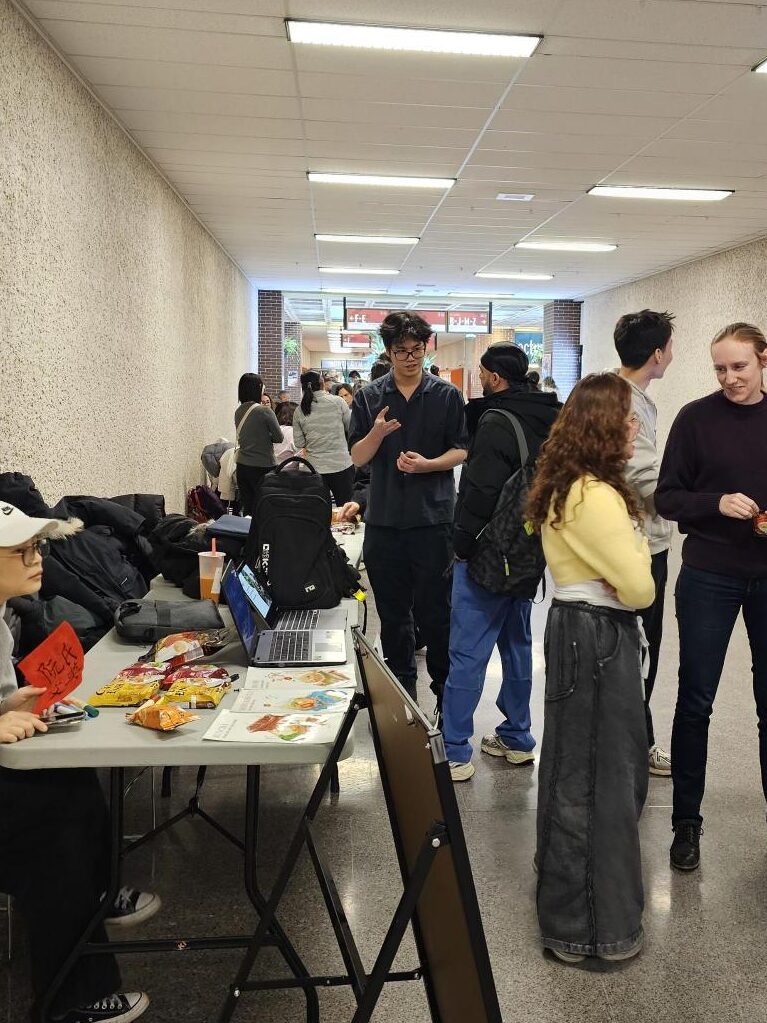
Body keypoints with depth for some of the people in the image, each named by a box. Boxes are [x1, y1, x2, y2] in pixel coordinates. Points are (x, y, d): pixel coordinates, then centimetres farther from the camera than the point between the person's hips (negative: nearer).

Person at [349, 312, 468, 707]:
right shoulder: (369, 397, 6)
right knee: (392, 613, 12)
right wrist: (377, 433, -17)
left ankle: (446, 689, 19)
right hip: (384, 519, 2)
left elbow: (461, 451, 2)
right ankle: (401, 687, 27)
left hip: (433, 517, -2)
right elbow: (358, 456, 3)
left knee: (435, 611, 3)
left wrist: (427, 464, -17)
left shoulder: (447, 395, 2)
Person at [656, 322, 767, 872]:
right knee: (695, 701, 6)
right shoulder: (697, 418, -4)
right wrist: (717, 503, -20)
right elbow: (667, 497, -3)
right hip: (709, 576, -2)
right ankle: (687, 820, 20)